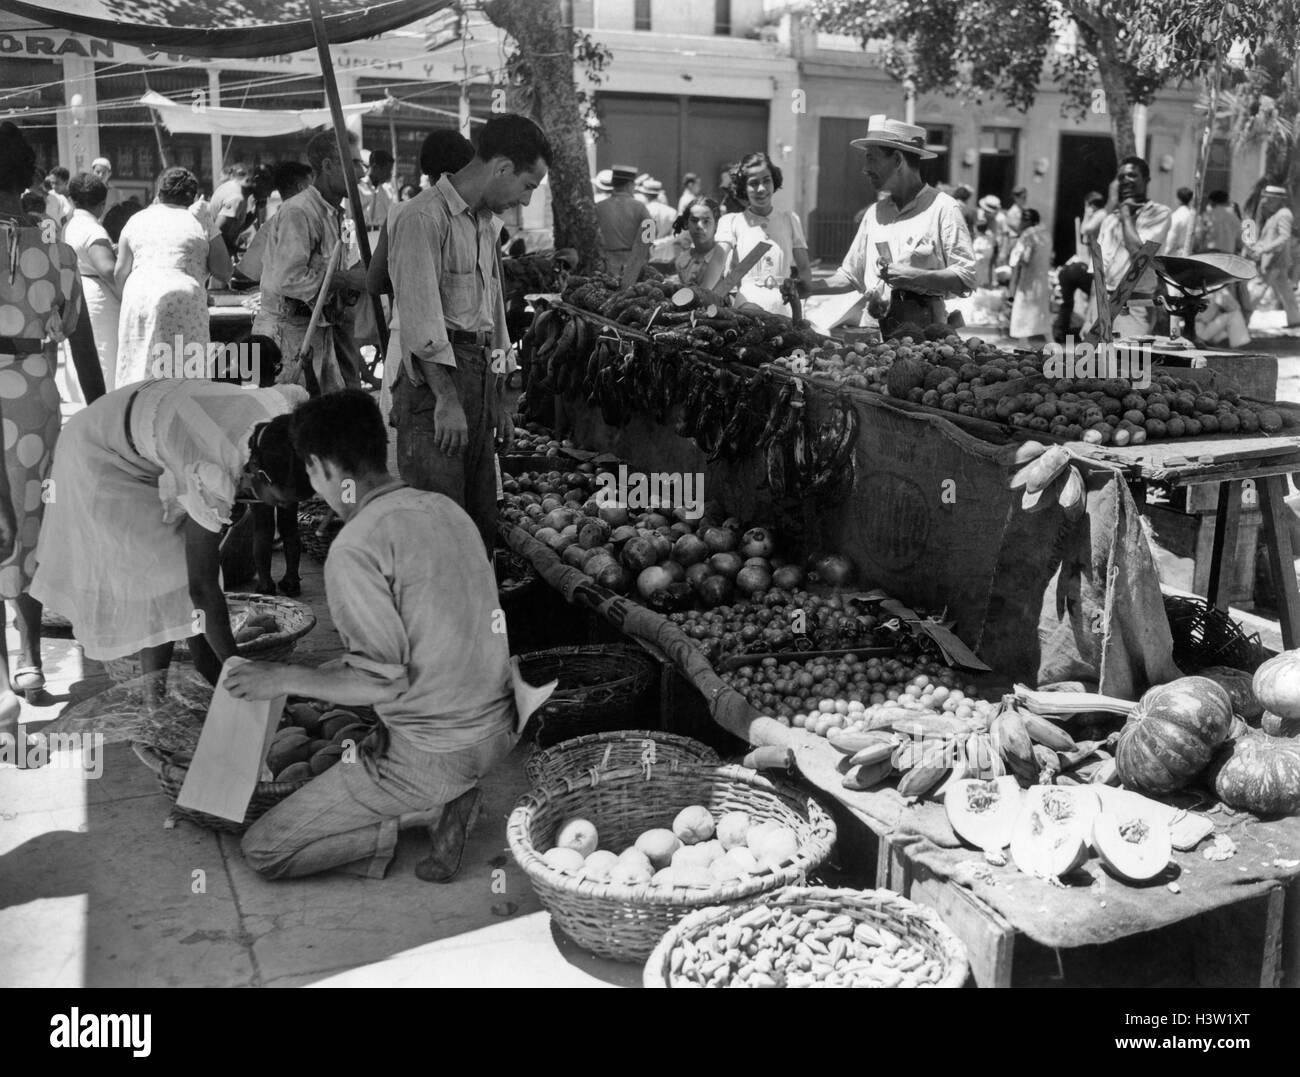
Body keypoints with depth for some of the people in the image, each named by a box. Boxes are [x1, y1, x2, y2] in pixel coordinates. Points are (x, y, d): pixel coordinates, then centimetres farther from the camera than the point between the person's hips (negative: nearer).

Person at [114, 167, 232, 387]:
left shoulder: (137, 220, 14)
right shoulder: (201, 224, 5)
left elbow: (119, 272, 12)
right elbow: (224, 273, 1)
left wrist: (126, 298, 28)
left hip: (138, 296, 3)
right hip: (183, 300, -3)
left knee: (137, 368, 8)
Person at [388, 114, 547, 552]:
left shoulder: (485, 224, 20)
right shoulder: (423, 219, -9)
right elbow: (421, 318, -16)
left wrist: (497, 401, 21)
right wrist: (447, 400, -19)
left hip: (478, 382, 9)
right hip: (434, 383, -9)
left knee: (482, 524, 9)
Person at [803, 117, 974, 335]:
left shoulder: (943, 208, -2)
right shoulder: (875, 213, 17)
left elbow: (966, 278, -7)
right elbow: (850, 274, 23)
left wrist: (914, 276, -16)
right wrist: (810, 288, 9)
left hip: (926, 332, -5)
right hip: (881, 332, 5)